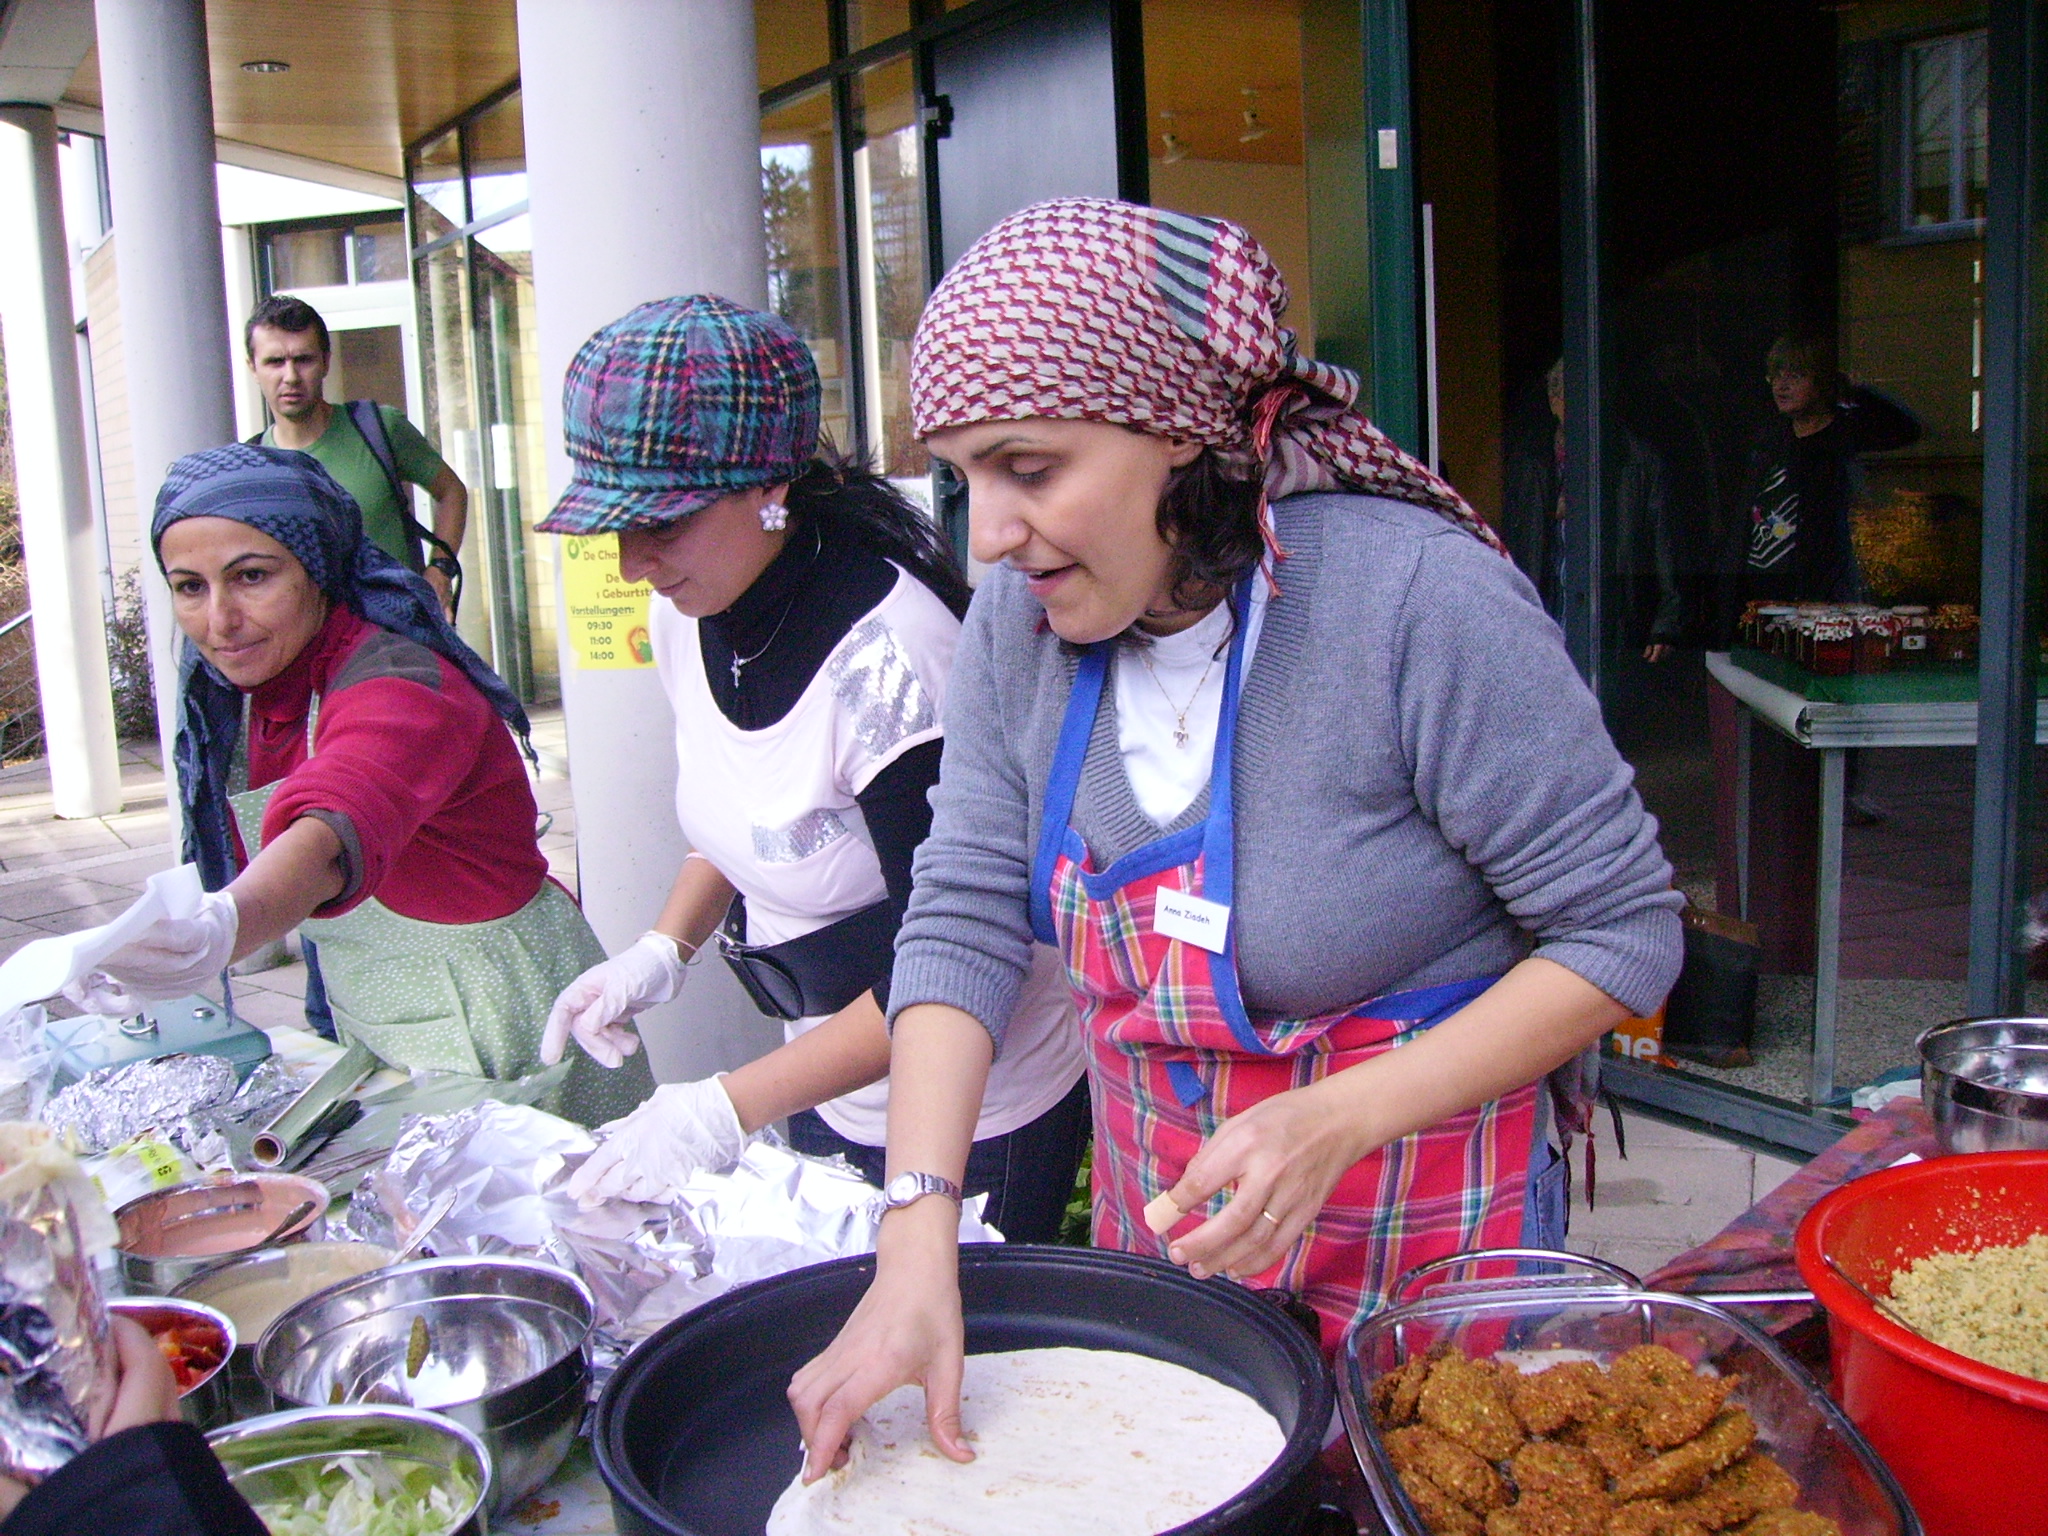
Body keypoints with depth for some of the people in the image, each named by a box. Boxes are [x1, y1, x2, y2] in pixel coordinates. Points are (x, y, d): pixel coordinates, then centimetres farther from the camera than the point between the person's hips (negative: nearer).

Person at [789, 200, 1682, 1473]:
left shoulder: (1418, 599, -26)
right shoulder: (1024, 620, -8)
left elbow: (1624, 933, -19)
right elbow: (964, 923, -10)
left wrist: (1335, 1123, -28)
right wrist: (918, 1242, -22)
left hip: (1416, 1246, -5)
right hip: (1157, 1226, 5)